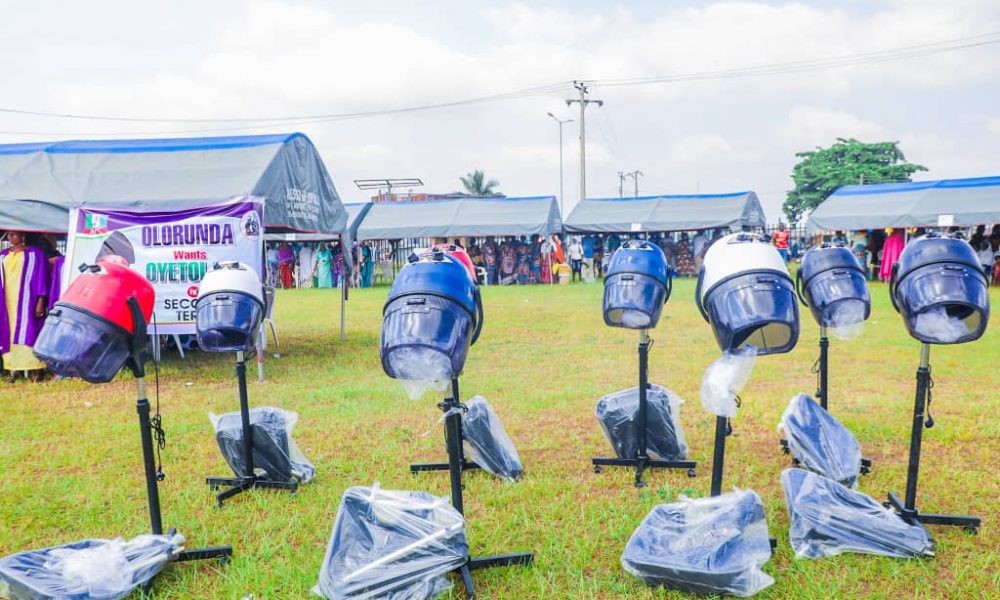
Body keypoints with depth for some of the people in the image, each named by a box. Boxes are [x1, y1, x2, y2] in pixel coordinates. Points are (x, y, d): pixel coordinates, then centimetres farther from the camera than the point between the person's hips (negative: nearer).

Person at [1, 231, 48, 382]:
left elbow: (41, 278, -2)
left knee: (28, 330, -10)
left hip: (27, 301, -5)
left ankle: (36, 369, -11)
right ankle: (13, 369, 1)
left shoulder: (35, 253, 2)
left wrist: (41, 301, -10)